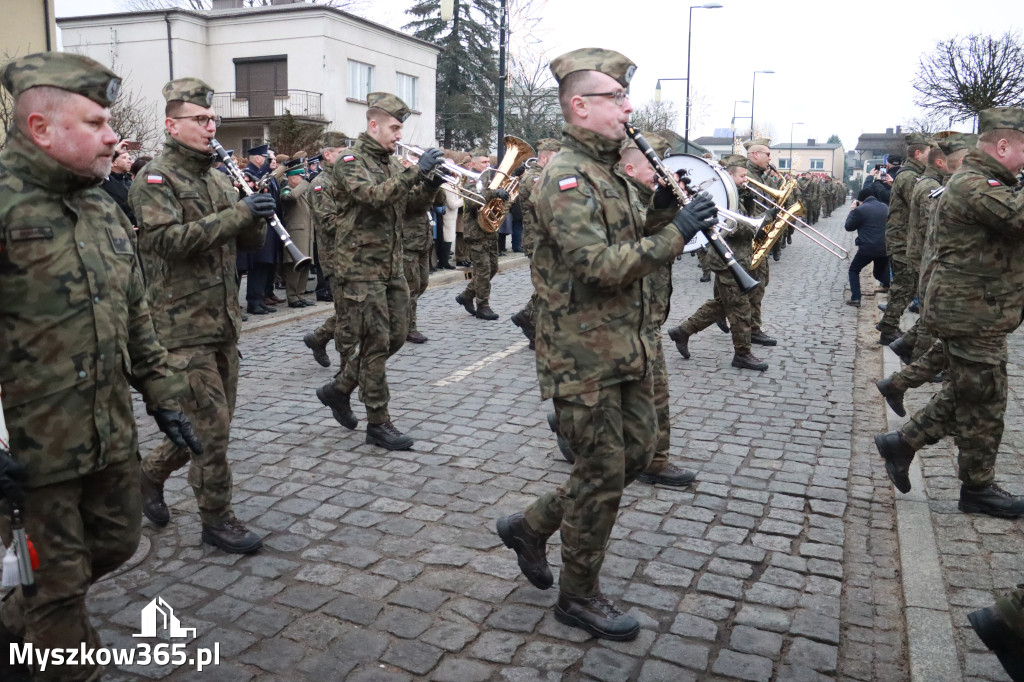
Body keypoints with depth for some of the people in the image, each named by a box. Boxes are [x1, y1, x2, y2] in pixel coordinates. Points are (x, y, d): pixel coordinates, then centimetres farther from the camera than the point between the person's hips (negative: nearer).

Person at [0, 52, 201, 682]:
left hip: (112, 436, 8)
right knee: (59, 584, 8)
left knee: (116, 545, 22)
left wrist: (163, 394, 13)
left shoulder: (104, 208, 9)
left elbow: (136, 316, 16)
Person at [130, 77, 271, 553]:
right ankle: (216, 520, 11)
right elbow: (168, 239, -24)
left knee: (214, 420, 16)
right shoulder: (155, 180, -9)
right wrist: (237, 213, -25)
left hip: (223, 319, 8)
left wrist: (258, 216, -8)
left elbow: (250, 242, 14)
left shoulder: (217, 177, 15)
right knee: (211, 425, -4)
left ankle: (151, 473, 39)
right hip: (183, 323, -8)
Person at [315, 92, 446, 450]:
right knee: (375, 343, -4)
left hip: (392, 265, 8)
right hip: (361, 266, -8)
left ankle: (339, 389, 28)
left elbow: (407, 206, 15)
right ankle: (378, 423, 7)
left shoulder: (392, 162, 14)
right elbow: (373, 195, -28)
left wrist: (429, 186, -3)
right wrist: (416, 171, -31)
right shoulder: (351, 161, -9)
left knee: (395, 336, 11)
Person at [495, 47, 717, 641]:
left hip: (628, 348, 9)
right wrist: (676, 231, -21)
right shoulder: (565, 178, -16)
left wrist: (661, 213, 0)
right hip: (583, 356, -9)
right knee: (603, 474, 2)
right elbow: (601, 265, -27)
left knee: (636, 453, 17)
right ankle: (580, 596, 23)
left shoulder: (609, 172, 14)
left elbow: (635, 251, 17)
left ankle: (531, 525, 32)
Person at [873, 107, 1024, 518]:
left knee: (964, 396, 19)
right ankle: (977, 489, 19)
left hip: (973, 311, 10)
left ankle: (902, 443, 25)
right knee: (983, 405, 4)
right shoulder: (975, 186, -21)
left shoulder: (981, 181, 14)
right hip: (971, 314, -10)